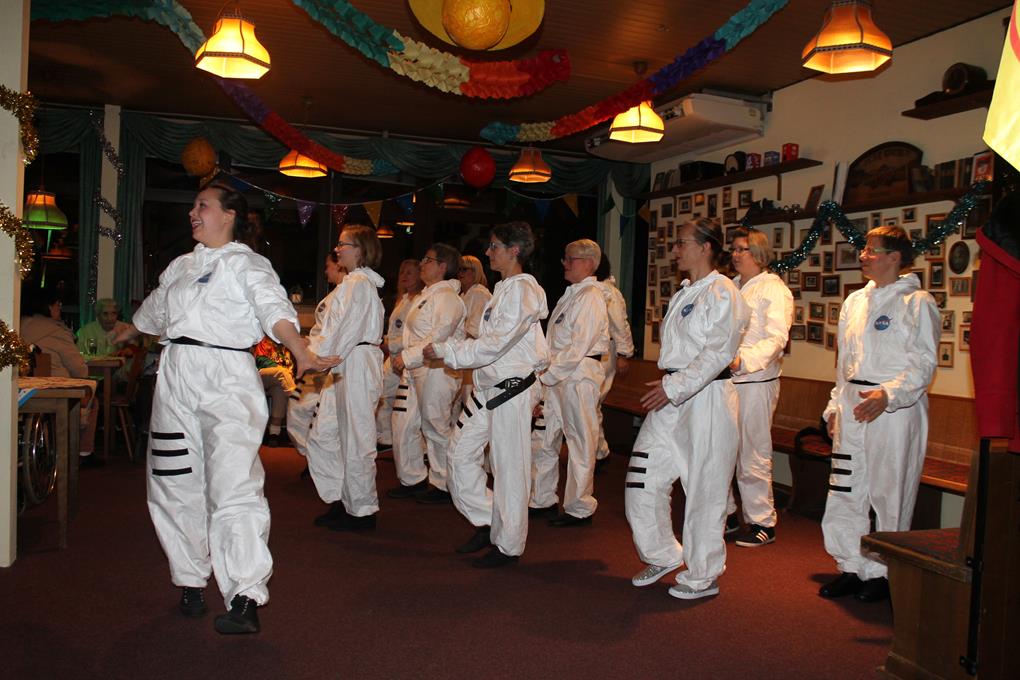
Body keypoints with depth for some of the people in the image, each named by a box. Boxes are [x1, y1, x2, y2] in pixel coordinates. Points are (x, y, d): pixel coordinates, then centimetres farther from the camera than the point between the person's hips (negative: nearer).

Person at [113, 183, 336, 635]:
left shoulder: (247, 264, 0)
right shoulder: (181, 267, 20)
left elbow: (274, 309, -17)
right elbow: (153, 311, 38)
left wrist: (301, 354, -33)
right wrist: (125, 335, 55)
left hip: (227, 377, -7)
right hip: (176, 376, 7)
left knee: (234, 484, -15)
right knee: (175, 483, 9)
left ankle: (245, 598, -15)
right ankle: (191, 580, 25)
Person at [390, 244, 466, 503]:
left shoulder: (446, 296, -12)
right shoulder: (427, 295, 19)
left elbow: (439, 335, -22)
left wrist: (407, 357, -20)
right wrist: (404, 359, 13)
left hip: (437, 371, -10)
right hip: (417, 371, 10)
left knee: (436, 428, -1)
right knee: (405, 425, 11)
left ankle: (442, 485, 12)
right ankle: (412, 478, 24)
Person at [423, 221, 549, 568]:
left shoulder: (522, 290, -15)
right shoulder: (503, 289, 15)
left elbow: (495, 344, -21)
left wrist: (445, 351, -17)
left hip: (511, 390, -10)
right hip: (488, 388, 10)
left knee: (509, 468, 0)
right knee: (460, 452, 11)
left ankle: (508, 546, 14)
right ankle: (487, 523, 25)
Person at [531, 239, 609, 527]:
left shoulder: (591, 297, -12)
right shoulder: (570, 294, 17)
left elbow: (578, 347, -19)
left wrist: (547, 374, -17)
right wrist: (546, 373, 10)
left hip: (580, 376, -9)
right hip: (558, 376, 9)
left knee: (580, 443, 1)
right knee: (545, 438, 12)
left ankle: (579, 509, 13)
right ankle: (541, 500, 25)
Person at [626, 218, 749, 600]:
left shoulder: (722, 293, -11)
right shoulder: (683, 294, 17)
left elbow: (718, 353, -19)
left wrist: (675, 387, -22)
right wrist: (667, 386, 15)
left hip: (705, 398, -9)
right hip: (672, 398, 9)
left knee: (704, 489, 2)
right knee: (644, 479, 8)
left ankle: (702, 577, 18)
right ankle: (663, 556, 27)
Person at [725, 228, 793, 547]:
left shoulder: (774, 289, -5)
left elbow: (776, 339, -17)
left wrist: (743, 360, -30)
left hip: (755, 382, -7)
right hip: (723, 381, 7)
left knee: (752, 455, -1)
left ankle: (762, 522, 12)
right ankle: (724, 513, 24)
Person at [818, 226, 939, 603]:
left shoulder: (917, 302, -5)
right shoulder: (855, 301, 15)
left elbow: (924, 363, -11)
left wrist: (887, 394, -24)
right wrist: (836, 405, 17)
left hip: (896, 408, -6)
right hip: (852, 406, 6)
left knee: (889, 493, 2)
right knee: (845, 489, 6)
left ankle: (884, 572, 17)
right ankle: (853, 566, 19)